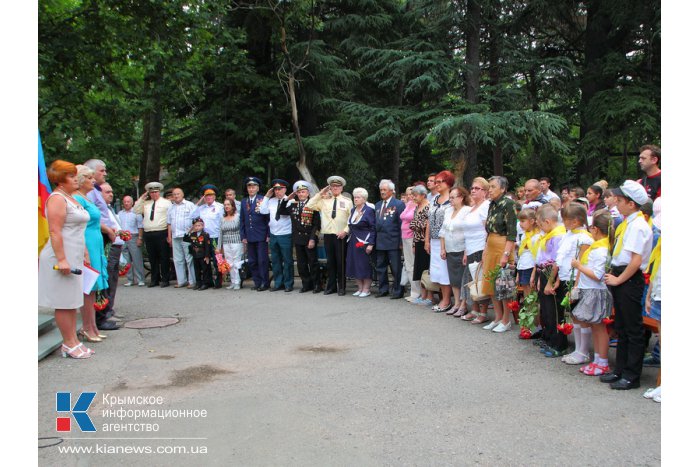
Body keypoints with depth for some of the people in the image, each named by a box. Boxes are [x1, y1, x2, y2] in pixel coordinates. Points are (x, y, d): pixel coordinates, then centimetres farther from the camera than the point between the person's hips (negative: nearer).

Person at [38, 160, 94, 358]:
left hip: (74, 258, 9)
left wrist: (85, 254, 21)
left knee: (72, 302, 11)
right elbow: (54, 232, -19)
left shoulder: (72, 198, 18)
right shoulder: (57, 198, -11)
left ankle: (73, 341, 18)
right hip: (62, 258, -9)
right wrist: (61, 259, -23)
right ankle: (69, 344, 4)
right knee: (64, 302, -3)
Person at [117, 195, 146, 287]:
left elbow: (140, 227, -1)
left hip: (133, 238, -4)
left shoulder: (136, 213, 3)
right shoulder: (119, 214, 17)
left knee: (137, 260, -6)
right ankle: (130, 280, 12)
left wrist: (140, 238, -9)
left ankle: (140, 279, -3)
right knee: (126, 261, 5)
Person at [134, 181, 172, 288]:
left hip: (162, 233, -5)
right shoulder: (146, 203, 18)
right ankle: (154, 279, 19)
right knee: (152, 258, 10)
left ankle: (165, 279, 5)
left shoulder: (166, 203, 3)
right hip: (148, 234, 5)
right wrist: (142, 198, 7)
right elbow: (136, 210, 12)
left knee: (164, 258, -2)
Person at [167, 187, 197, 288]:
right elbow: (169, 223, 19)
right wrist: (169, 236, 13)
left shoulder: (190, 205, 3)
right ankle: (181, 281, 15)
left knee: (189, 259, -6)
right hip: (175, 237, 6)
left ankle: (192, 281, -2)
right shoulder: (171, 207, 19)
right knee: (178, 260, 7)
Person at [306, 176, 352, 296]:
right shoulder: (324, 201, 10)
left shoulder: (347, 202, 5)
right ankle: (331, 286, 18)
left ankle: (341, 287, 12)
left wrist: (345, 231, -12)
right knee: (330, 262, 8)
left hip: (341, 236, -2)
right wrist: (320, 194, 4)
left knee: (341, 262, 1)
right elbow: (309, 205, 3)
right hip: (327, 235, 2)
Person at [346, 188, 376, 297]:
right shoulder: (353, 210, 11)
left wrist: (370, 244, -17)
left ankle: (366, 289, 8)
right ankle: (360, 288, 19)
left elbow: (373, 229, -12)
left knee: (365, 266, -1)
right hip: (354, 242, 7)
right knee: (355, 265, 8)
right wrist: (350, 237, 12)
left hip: (364, 243, -7)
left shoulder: (369, 210, -9)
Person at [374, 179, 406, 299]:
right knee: (380, 267, 12)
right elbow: (375, 224, 15)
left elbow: (402, 223, -9)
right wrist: (374, 239, 8)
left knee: (396, 268, 1)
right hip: (380, 242, 6)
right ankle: (383, 289, 23)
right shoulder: (378, 205, 15)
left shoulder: (399, 204, -5)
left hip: (393, 241, -6)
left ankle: (398, 291, 11)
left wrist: (401, 242, -13)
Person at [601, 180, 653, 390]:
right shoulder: (626, 223, 11)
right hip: (619, 278, 10)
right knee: (621, 327, 17)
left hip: (630, 280, -10)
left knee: (633, 329, 1)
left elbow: (636, 261, -22)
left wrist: (618, 279, -15)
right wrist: (613, 275, 11)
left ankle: (631, 376, 10)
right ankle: (620, 370, 28)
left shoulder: (638, 226, -17)